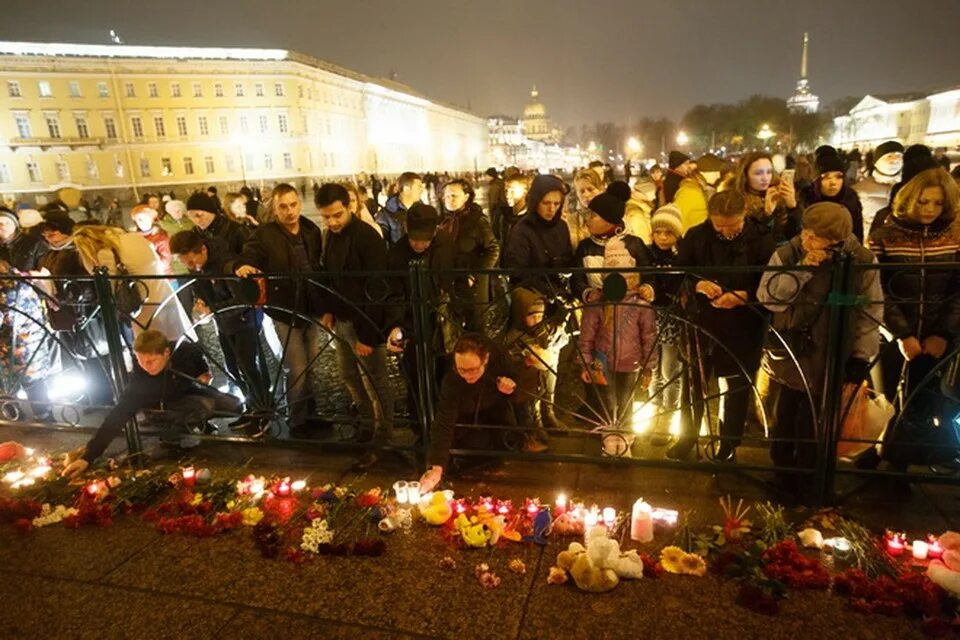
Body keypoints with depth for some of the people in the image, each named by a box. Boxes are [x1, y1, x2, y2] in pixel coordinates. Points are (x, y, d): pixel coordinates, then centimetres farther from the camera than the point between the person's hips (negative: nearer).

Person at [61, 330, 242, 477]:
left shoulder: (186, 350, -31)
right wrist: (88, 456, -44)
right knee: (205, 406, -34)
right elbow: (118, 415, -39)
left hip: (196, 390, 3)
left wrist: (205, 374, -11)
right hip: (172, 403, -3)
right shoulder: (139, 380, -36)